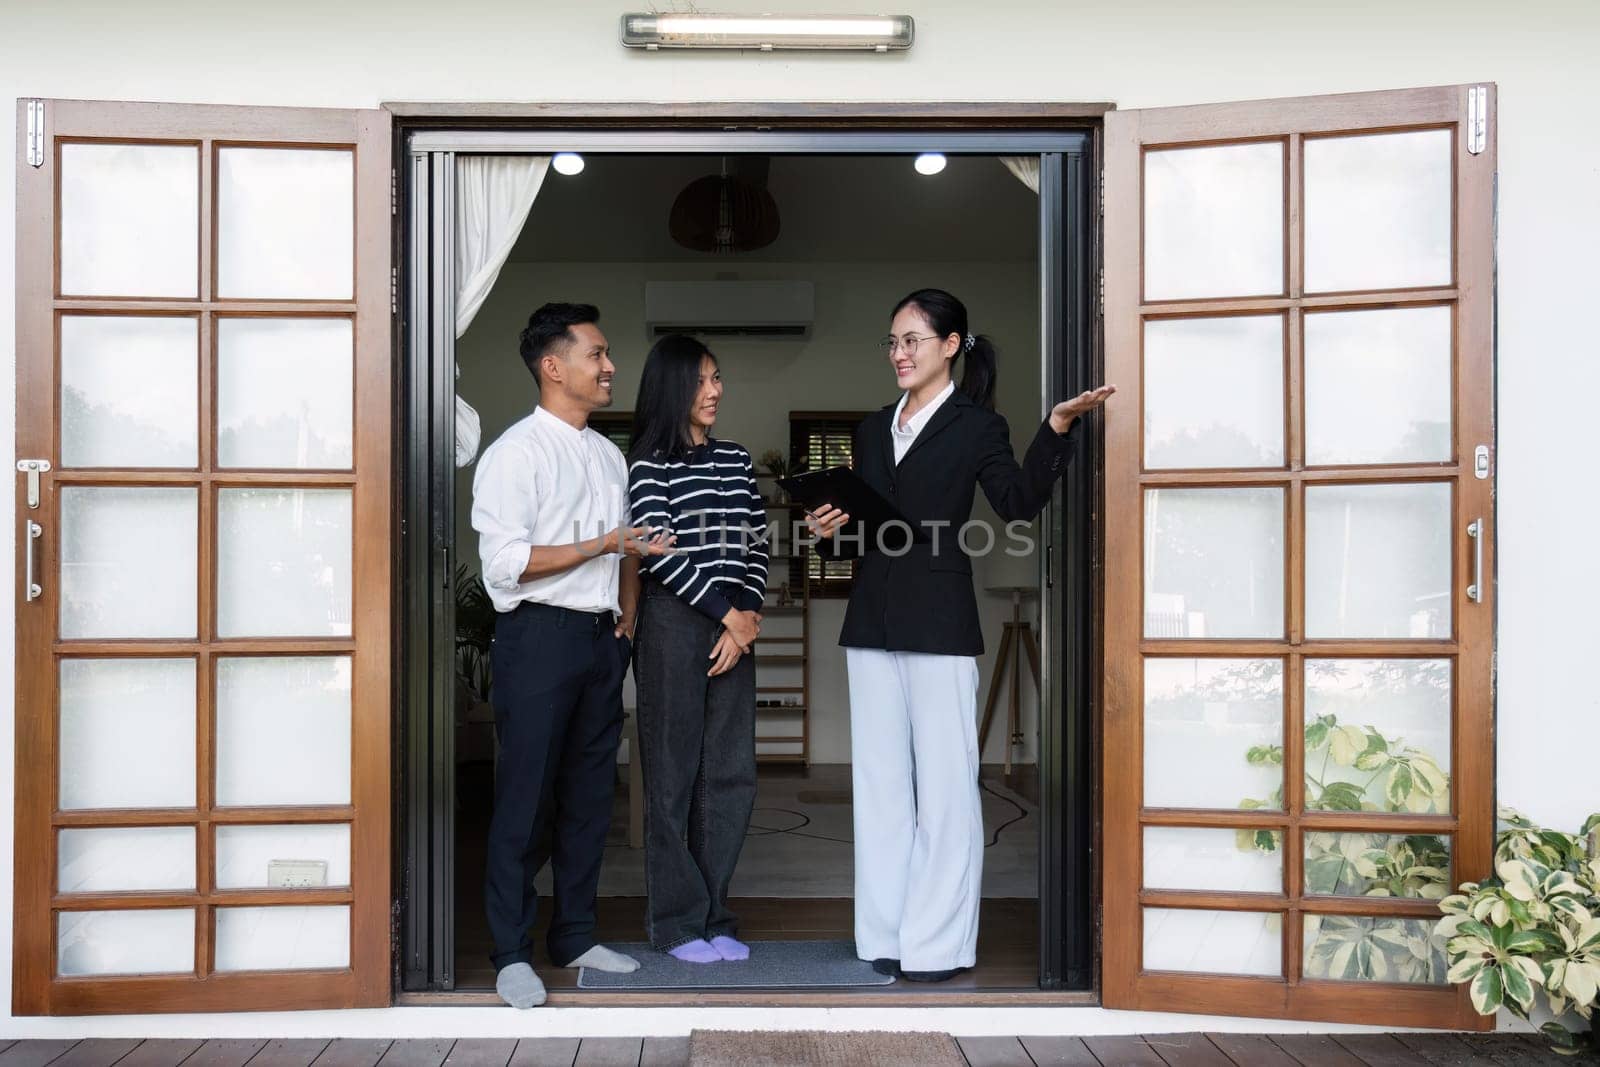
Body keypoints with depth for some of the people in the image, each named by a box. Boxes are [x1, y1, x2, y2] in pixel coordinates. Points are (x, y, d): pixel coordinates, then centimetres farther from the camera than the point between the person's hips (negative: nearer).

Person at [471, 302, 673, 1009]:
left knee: (590, 793, 11)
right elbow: (506, 561, -16)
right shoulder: (515, 453, -8)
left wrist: (629, 613, 8)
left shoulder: (608, 456, 16)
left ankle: (574, 937, 23)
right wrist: (602, 544, -17)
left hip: (601, 637, 7)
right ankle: (512, 953, 7)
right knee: (527, 797, -3)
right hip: (540, 635, -7)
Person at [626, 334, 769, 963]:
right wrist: (727, 614, -11)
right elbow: (659, 553, -11)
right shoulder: (649, 463, -3)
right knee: (674, 774, 1)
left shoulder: (735, 459, 14)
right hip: (673, 622, -5)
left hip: (735, 626, 5)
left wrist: (747, 615, -4)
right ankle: (677, 921, 11)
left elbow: (757, 545, 11)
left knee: (732, 774, 6)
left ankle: (713, 916, 17)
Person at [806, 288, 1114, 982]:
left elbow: (1019, 502, -17)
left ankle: (937, 944, 6)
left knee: (943, 784, -2)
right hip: (872, 621, 6)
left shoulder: (976, 427, -1)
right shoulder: (874, 429, 16)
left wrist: (1055, 430, -28)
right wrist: (829, 532, -1)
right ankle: (885, 937, 19)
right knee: (880, 782, 10)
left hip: (939, 624, -6)